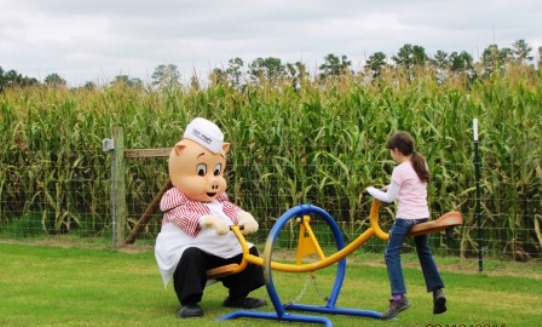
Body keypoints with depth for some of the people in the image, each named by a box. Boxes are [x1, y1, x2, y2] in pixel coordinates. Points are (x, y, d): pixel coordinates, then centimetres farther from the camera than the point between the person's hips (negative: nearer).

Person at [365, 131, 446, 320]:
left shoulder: (400, 170, -12)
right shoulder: (421, 164, 10)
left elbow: (389, 198, -6)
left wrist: (371, 190, 8)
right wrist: (393, 187, 18)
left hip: (406, 217, -8)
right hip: (422, 216, 8)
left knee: (392, 254, -5)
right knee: (424, 252, 21)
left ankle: (399, 297, -16)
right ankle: (437, 291, 13)